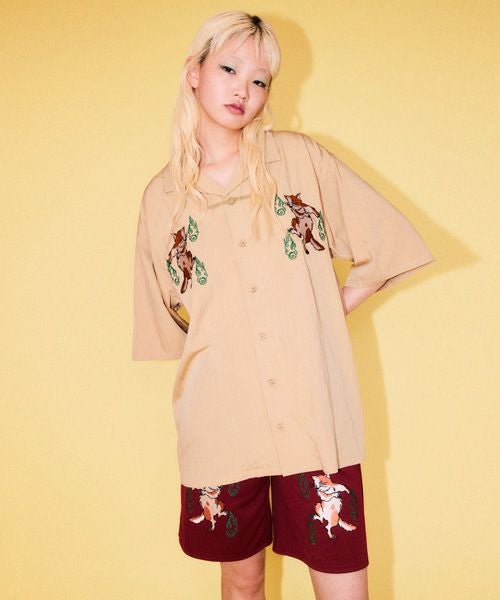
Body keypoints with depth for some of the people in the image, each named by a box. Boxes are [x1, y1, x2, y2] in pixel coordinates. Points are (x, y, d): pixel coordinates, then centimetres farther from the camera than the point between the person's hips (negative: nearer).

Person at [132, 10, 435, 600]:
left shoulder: (301, 158, 1)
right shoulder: (161, 197, 5)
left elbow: (390, 244, 3)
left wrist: (330, 308, -1)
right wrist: (217, 344, 4)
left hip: (316, 416, -1)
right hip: (221, 424, 2)